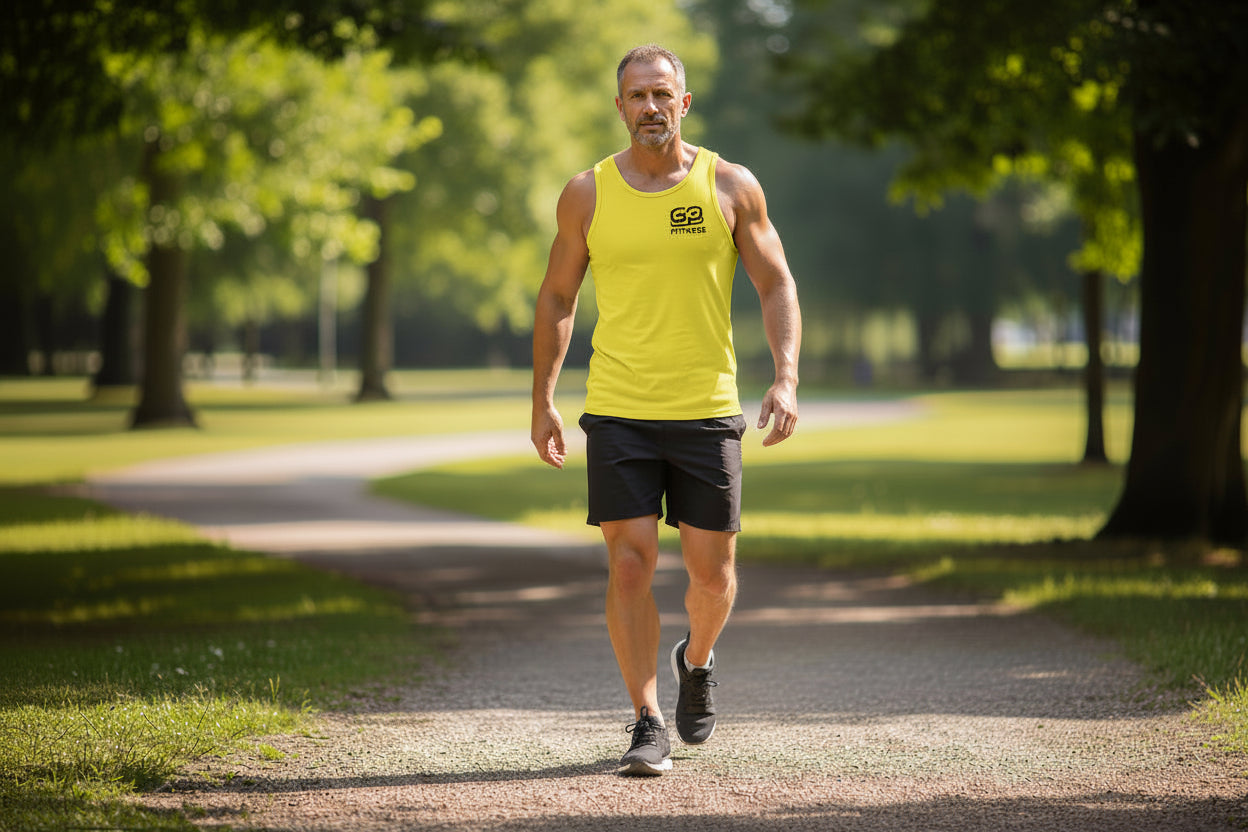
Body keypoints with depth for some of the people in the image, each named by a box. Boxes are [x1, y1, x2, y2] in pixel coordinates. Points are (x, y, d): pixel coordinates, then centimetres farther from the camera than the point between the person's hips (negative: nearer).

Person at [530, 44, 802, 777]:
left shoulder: (731, 187, 0)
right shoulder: (587, 194, 1)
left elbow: (777, 285, 4)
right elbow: (557, 298, 11)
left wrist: (787, 378, -10)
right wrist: (543, 401, 7)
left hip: (708, 413, 0)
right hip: (618, 414, 0)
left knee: (712, 572, 5)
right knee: (630, 565, -8)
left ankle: (698, 660, 38)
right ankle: (649, 725, 0)